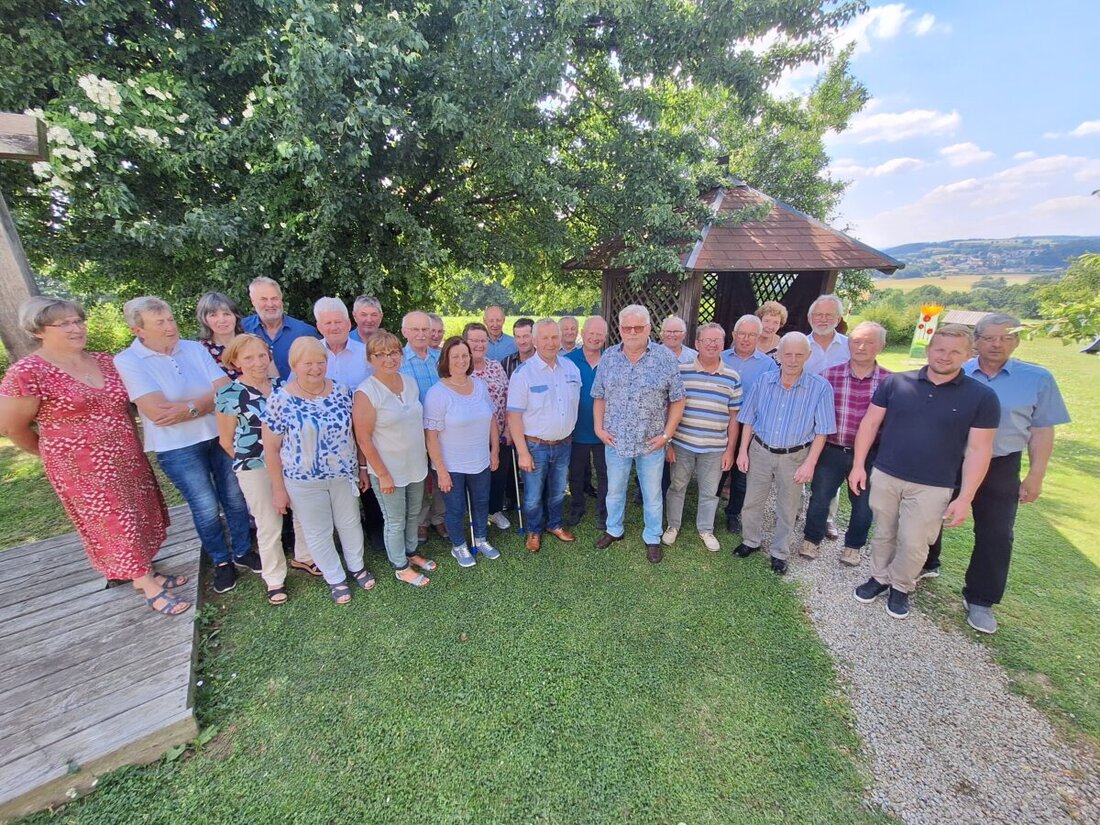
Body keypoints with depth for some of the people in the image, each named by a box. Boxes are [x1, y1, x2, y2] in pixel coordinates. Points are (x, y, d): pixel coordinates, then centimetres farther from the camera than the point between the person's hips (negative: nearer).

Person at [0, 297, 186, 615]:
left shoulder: (104, 361, 3)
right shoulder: (28, 372, -14)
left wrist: (130, 443, 10)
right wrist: (56, 453, 5)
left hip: (128, 459, 5)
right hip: (82, 468, -5)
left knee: (138, 517, 15)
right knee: (114, 525, 6)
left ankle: (145, 572, 33)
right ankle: (149, 587, 19)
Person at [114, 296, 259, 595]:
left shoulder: (195, 348, 0)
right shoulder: (128, 361, -10)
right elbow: (157, 412, -20)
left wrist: (189, 407, -20)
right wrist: (208, 399, -14)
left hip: (220, 435, 3)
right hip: (177, 448, -3)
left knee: (235, 498, 13)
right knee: (206, 508, 8)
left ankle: (242, 551, 33)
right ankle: (222, 562, 30)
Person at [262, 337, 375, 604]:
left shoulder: (341, 391, -6)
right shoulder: (280, 400, -15)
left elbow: (355, 432, 2)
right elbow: (271, 447, -8)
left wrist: (362, 468, 5)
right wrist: (279, 488, -5)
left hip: (344, 474, 3)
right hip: (304, 481, -2)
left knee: (350, 522, 19)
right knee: (318, 532, 15)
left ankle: (357, 566, 44)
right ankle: (335, 578, 38)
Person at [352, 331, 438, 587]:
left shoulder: (410, 382, 0)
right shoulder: (366, 392, -18)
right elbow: (363, 439, -17)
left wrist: (425, 458, 11)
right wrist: (383, 474, -15)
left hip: (416, 465, 6)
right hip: (388, 470, -6)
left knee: (414, 514, 22)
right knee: (396, 522, 12)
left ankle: (412, 552, 46)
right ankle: (401, 567, 34)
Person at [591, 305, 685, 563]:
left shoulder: (665, 357, -8)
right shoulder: (608, 357, -1)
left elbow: (677, 400, -4)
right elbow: (599, 397, 5)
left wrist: (667, 434, -9)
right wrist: (599, 428, -3)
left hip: (652, 442, -2)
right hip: (615, 440, 2)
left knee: (652, 494, 15)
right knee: (614, 491, 20)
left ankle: (652, 538, 36)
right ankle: (614, 530, 42)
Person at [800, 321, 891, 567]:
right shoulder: (829, 375, -5)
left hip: (869, 455, 0)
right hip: (831, 451, 0)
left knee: (863, 504, 16)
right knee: (819, 497, 12)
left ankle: (853, 545, 39)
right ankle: (811, 539, 34)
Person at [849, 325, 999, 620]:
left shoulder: (981, 397, -4)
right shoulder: (895, 383, -3)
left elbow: (978, 450, -4)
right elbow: (870, 423, 1)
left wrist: (965, 498, -7)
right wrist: (858, 465, -4)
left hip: (932, 488, -1)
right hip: (884, 477, 1)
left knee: (914, 544, 8)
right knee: (883, 535, 15)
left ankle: (901, 587, 32)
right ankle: (879, 578, 35)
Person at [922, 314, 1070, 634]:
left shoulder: (1038, 379, -3)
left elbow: (1042, 430, 0)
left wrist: (1035, 476, -3)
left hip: (1000, 468, 0)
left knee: (995, 535, 4)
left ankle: (979, 600, 19)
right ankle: (925, 565, 36)